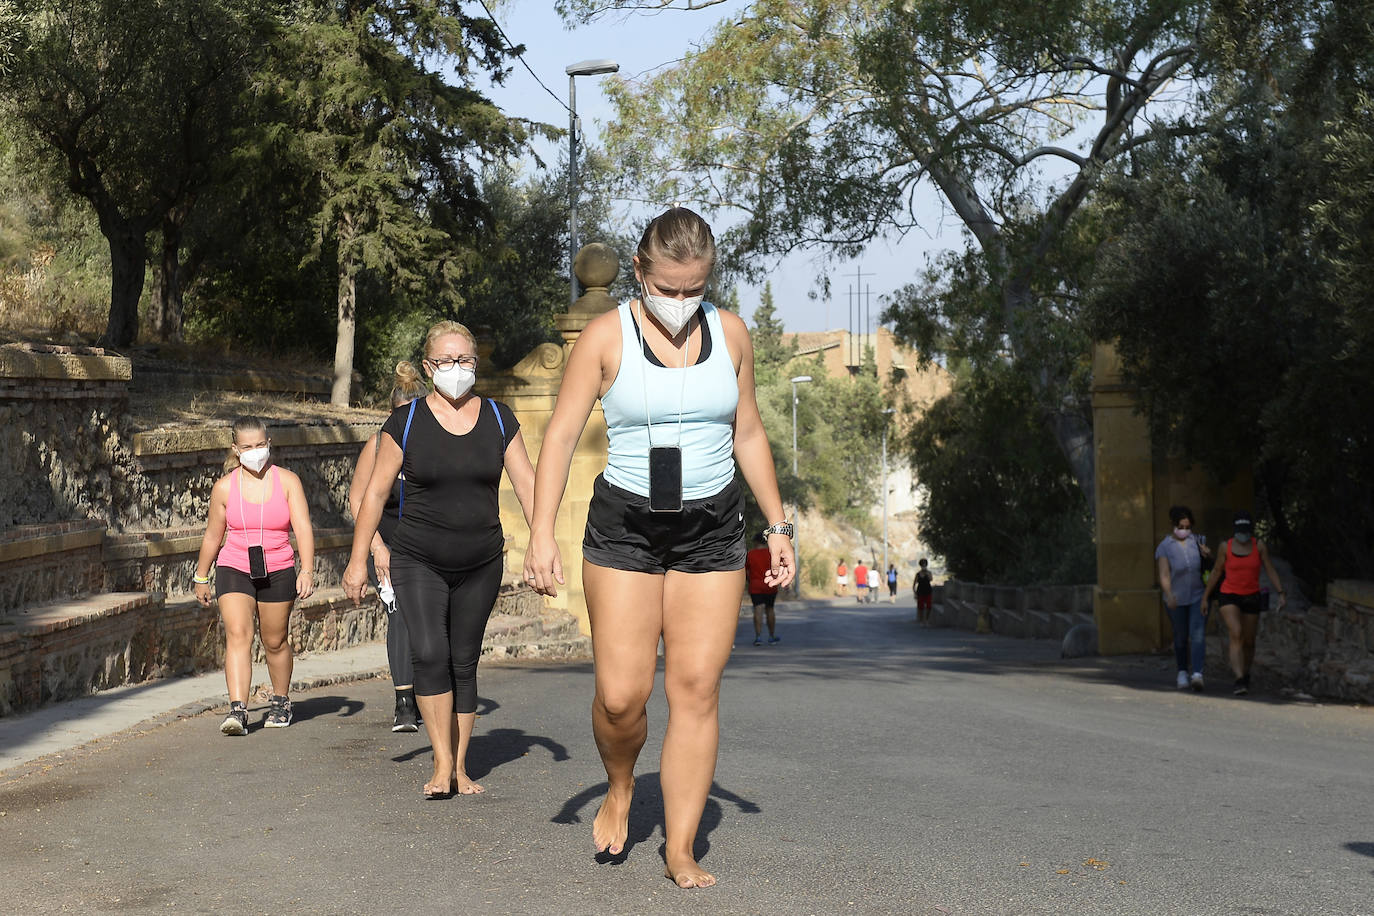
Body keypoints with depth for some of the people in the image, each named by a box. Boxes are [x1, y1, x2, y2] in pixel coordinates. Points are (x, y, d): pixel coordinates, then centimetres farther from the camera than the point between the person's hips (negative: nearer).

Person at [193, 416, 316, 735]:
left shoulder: (288, 481, -2)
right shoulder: (224, 487, 0)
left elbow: (303, 528, -8)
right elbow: (213, 535, 11)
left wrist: (307, 571, -19)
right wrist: (201, 577, 16)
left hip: (277, 571, 0)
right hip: (234, 568, 0)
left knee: (275, 642, 10)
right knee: (238, 634, -17)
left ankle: (280, 701, 32)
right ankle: (237, 710, -24)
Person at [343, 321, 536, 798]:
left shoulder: (498, 419, 5)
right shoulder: (406, 421, -2)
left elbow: (526, 484, 5)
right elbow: (375, 492, 1)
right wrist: (358, 559, -2)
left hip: (481, 564, 2)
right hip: (419, 563, -2)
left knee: (463, 663, 6)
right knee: (430, 655, -16)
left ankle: (460, 768, 14)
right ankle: (442, 764, -9)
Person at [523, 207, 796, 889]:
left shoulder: (730, 333, 4)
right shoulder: (606, 337, -5)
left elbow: (748, 434, 13)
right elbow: (561, 436, -6)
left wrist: (777, 526, 11)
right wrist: (542, 533, -17)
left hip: (712, 530, 2)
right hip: (624, 525, -2)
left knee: (697, 688, -2)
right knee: (620, 694, -7)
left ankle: (680, 850, 7)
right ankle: (619, 788, 26)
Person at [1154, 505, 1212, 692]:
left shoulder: (1196, 540, 5)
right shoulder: (1164, 547, -6)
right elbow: (1164, 575, -16)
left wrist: (1207, 554, -6)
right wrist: (1169, 596, -33)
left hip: (1198, 596, 1)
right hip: (1177, 599, -1)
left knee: (1198, 635, -12)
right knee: (1181, 638, 10)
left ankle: (1197, 674, -20)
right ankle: (1182, 673, 28)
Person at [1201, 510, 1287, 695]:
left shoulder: (1259, 546, -3)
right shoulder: (1226, 547, -4)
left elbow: (1270, 570, -3)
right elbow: (1216, 573, 4)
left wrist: (1281, 593, -14)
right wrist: (1205, 597, 5)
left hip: (1251, 597, 2)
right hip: (1229, 596, -2)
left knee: (1248, 641, 11)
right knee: (1236, 634, -21)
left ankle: (1245, 674, 39)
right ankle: (1240, 681, -27)